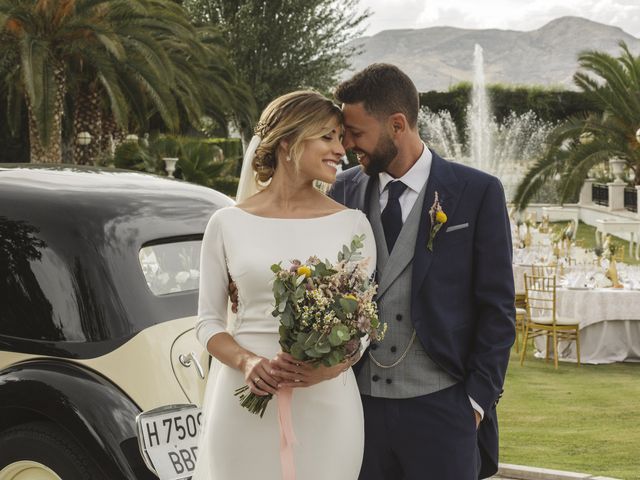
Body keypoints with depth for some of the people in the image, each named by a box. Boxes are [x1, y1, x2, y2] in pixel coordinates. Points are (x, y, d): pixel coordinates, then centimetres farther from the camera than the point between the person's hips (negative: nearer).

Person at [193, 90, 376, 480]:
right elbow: (209, 322, 5)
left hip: (325, 403, 0)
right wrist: (248, 362, -14)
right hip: (245, 402, 0)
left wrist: (329, 368, -16)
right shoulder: (228, 224, 2)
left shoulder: (352, 224, 3)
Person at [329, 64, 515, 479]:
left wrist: (479, 398, -5)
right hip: (362, 404, 3)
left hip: (441, 410, -3)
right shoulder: (346, 190, 7)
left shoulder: (478, 192, -3)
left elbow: (497, 308, -1)